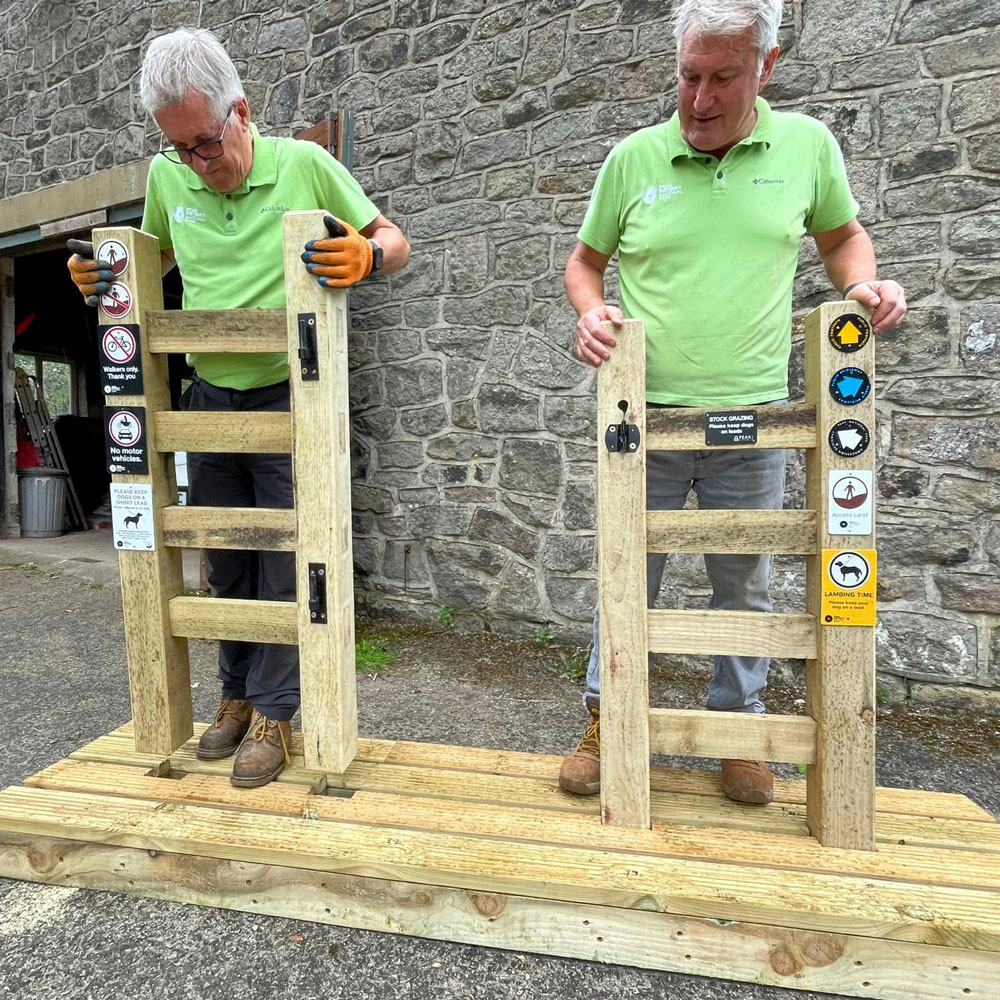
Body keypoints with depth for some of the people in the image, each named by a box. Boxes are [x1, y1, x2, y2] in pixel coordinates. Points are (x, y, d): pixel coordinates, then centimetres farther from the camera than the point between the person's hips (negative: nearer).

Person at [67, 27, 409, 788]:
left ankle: (273, 712, 16)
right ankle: (238, 693, 32)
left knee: (284, 564, -1)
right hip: (208, 397, 5)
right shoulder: (166, 178, 4)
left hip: (287, 395, -4)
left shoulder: (306, 164, -7)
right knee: (226, 562, 13)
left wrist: (366, 258, -24)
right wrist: (108, 275, 2)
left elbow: (393, 241, -2)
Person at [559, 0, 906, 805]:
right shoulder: (634, 157, 2)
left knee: (745, 587, 13)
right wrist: (591, 313, -10)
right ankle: (604, 723, 29)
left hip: (751, 421, 1)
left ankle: (739, 730, 35)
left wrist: (863, 285, -2)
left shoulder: (808, 144, 4)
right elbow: (586, 260, 11)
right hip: (645, 418, 0)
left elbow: (842, 234, 19)